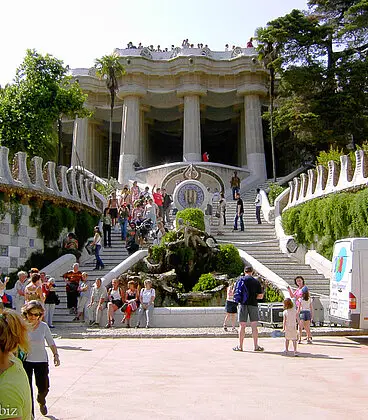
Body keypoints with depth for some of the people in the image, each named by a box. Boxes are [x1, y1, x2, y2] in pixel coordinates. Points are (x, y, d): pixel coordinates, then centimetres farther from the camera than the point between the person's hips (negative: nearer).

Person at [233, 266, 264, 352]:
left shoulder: (240, 280, 4)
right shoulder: (256, 282, 3)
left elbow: (234, 293, 5)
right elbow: (261, 296, 2)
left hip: (242, 304, 0)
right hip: (253, 304, 0)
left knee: (242, 326, 3)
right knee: (254, 326, 5)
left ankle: (240, 346, 6)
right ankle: (256, 346, 9)